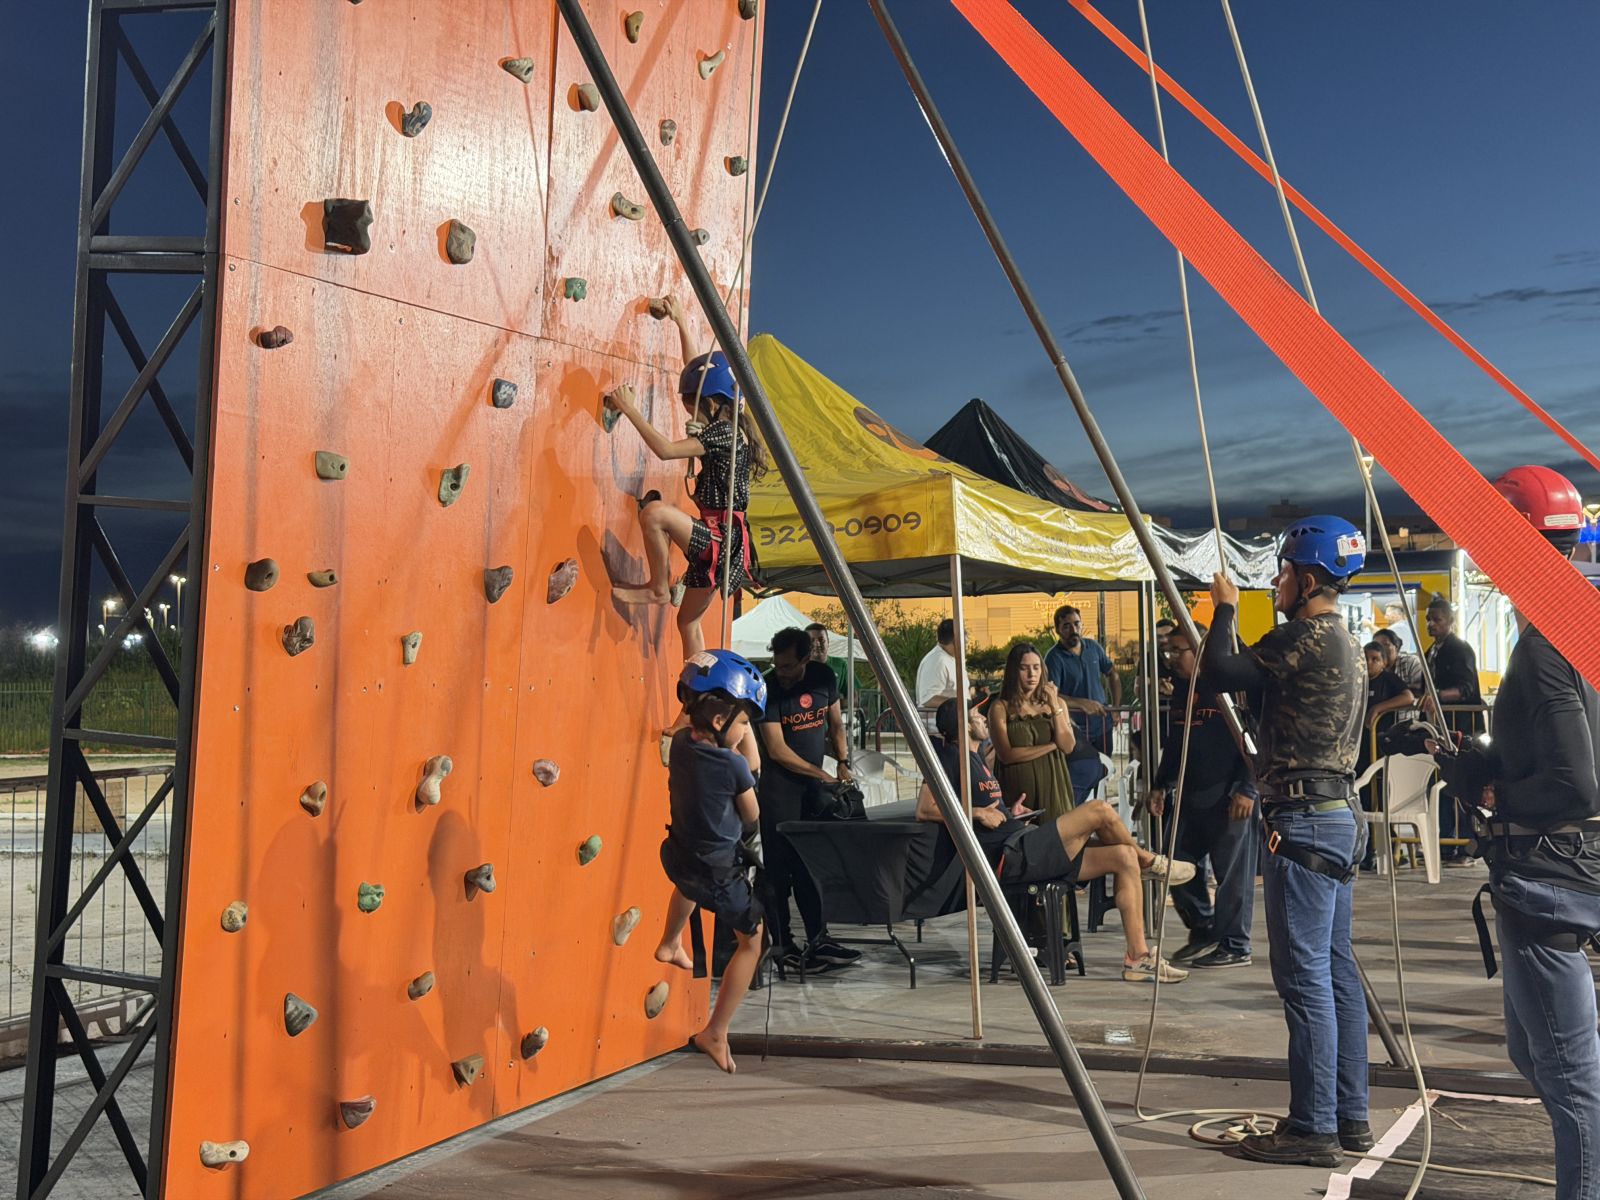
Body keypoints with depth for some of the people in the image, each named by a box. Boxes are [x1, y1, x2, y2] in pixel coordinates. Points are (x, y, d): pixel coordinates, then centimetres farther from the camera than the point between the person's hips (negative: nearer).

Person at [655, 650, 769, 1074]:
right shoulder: (734, 765, -24)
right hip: (721, 875, -7)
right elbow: (753, 818, -7)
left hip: (678, 859, 7)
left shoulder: (680, 742, -6)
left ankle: (670, 943, 57)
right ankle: (716, 1034, 13)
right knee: (752, 940, 13)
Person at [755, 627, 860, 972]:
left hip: (816, 781, 5)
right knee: (780, 865, -5)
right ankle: (780, 943, 0)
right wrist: (821, 774, -15)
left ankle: (817, 939, 12)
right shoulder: (768, 688, -15)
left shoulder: (823, 678, 1)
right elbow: (777, 750, -17)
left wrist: (843, 763, 1)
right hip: (780, 783, -5)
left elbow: (835, 724, 15)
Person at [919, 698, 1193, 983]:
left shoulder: (975, 759, 24)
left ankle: (1137, 958, -3)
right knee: (1100, 810, -18)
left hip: (1023, 853, 10)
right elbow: (924, 810, -17)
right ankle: (1149, 862, 12)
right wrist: (977, 813, -16)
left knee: (1124, 857, -1)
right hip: (1012, 855, -10)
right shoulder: (952, 757, -6)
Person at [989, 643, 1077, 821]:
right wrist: (1052, 745, -5)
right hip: (1019, 788, -3)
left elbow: (1068, 747, -1)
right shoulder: (1000, 707, -3)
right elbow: (1006, 755, -12)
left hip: (1053, 786, 3)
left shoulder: (1057, 703, 9)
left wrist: (1055, 706, -8)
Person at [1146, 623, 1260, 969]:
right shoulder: (1181, 688, 15)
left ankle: (1234, 947, 8)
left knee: (1233, 873, -2)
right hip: (1192, 794, 9)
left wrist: (1247, 789, -17)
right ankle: (1203, 931, 23)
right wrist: (1161, 785, 18)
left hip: (1230, 797, -9)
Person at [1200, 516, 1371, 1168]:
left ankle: (1313, 1126, -2)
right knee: (1337, 971, 13)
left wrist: (1225, 609, -1)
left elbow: (1221, 673, -13)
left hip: (1304, 820, -10)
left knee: (1305, 976, -7)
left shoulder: (1307, 637, -14)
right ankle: (1350, 1116, 19)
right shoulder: (1344, 644, 18)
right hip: (1339, 817, 10)